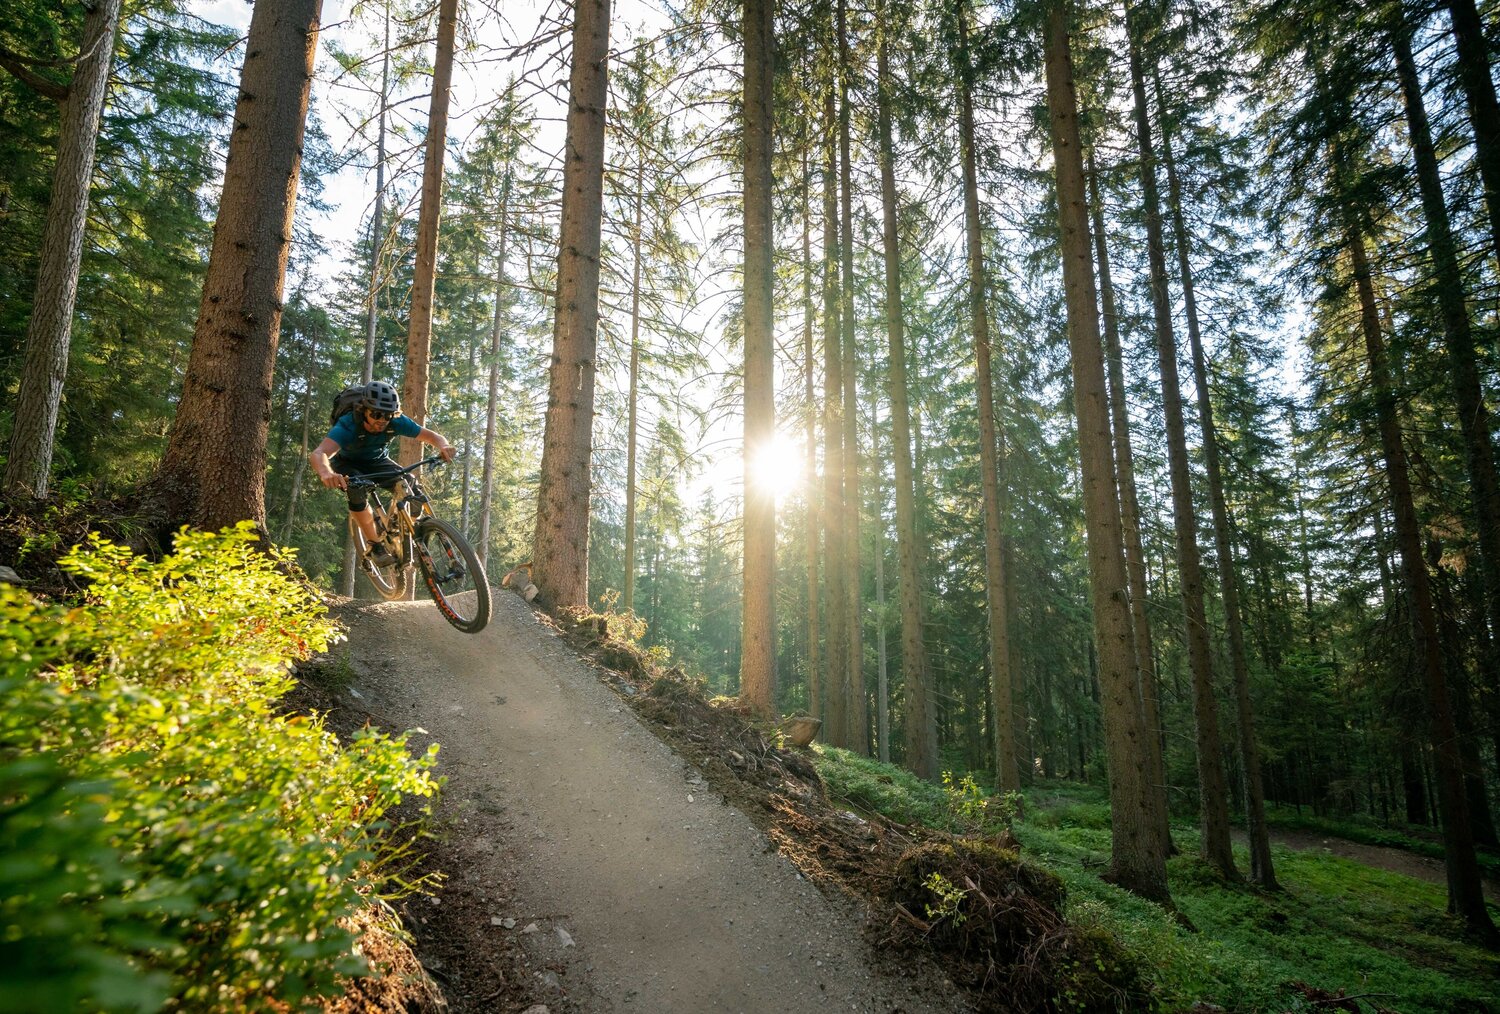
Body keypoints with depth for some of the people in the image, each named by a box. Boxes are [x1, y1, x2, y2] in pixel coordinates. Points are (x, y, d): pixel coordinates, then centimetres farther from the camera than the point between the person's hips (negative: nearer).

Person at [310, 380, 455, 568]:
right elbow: (317, 454, -52)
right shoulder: (347, 425, -37)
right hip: (348, 464, -3)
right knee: (357, 490, -36)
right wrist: (326, 473, -76)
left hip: (377, 462, 3)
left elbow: (433, 436, -19)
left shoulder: (396, 422, -26)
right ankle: (375, 545, -21)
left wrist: (443, 446, -45)